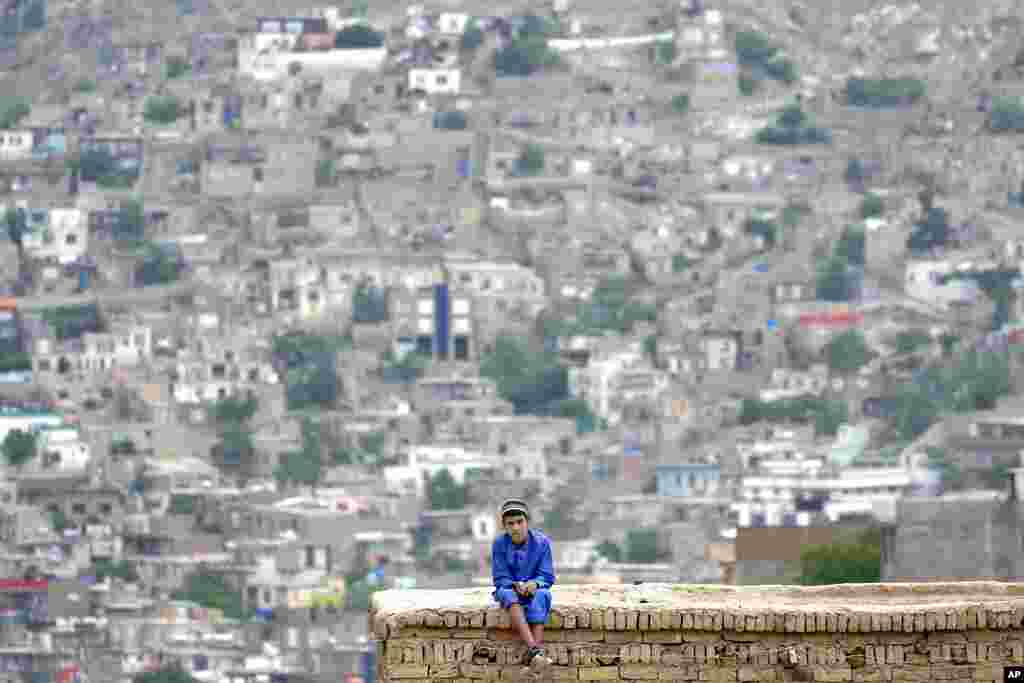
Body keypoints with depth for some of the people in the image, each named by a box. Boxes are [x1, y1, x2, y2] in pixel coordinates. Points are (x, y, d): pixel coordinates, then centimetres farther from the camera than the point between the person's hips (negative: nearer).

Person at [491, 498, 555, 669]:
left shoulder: (541, 542, -7)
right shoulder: (499, 544, -7)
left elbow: (547, 577, -7)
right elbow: (500, 578, -7)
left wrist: (534, 584, -29)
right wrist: (517, 586, -27)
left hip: (535, 589, 0)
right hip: (509, 588, 0)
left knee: (542, 595, -35)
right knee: (508, 595, -36)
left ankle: (537, 652, -48)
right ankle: (534, 650, -52)